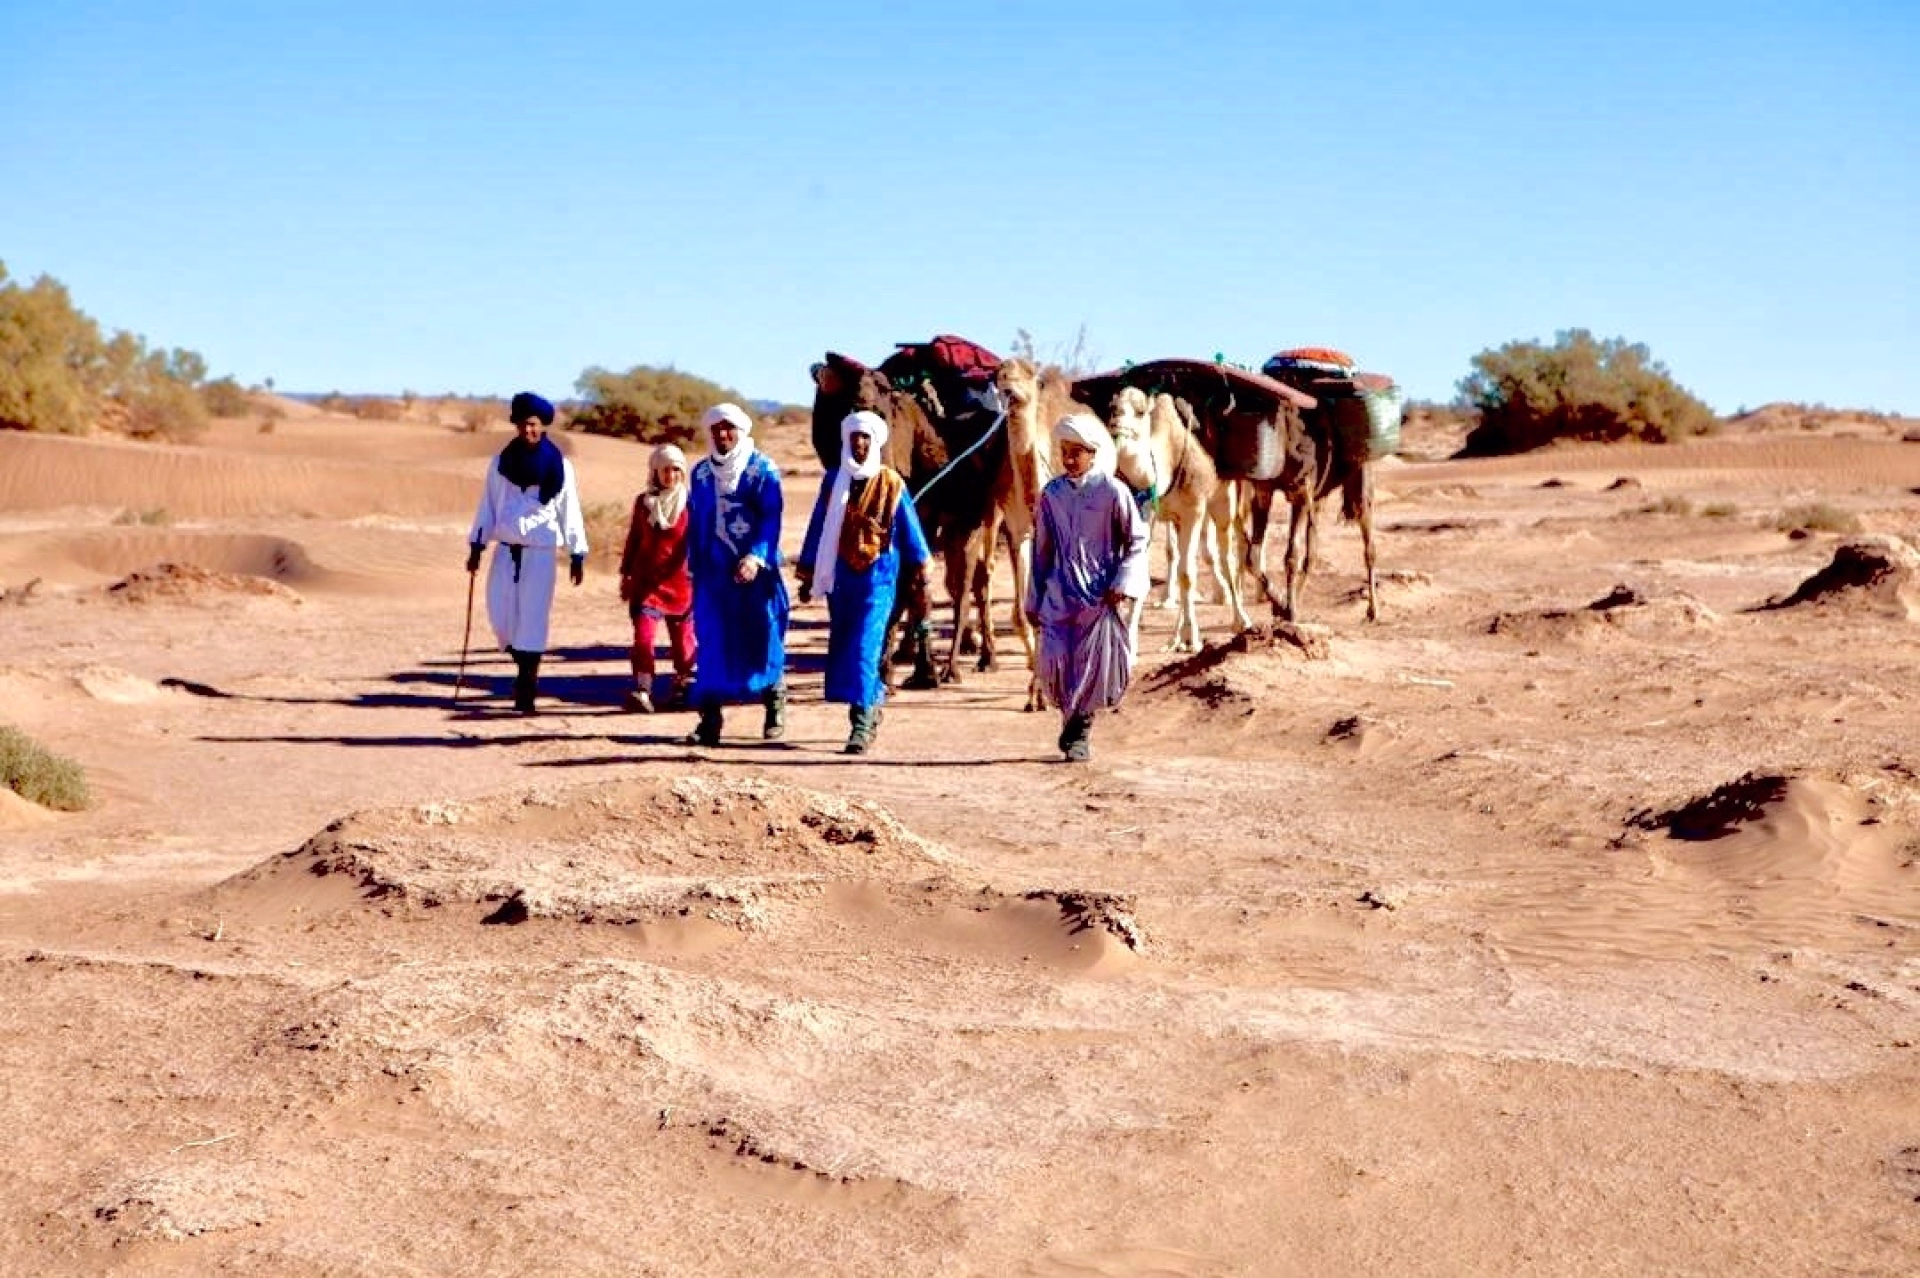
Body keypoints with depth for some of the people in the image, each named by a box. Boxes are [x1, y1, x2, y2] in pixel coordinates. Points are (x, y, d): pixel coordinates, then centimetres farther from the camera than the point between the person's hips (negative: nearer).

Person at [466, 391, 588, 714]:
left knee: (532, 619, -4)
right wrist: (477, 545, 4)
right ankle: (525, 671, 24)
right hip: (506, 550, 3)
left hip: (541, 551, -3)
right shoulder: (502, 462, 6)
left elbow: (569, 511, 2)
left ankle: (526, 689, 2)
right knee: (501, 616, -1)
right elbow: (488, 504, 9)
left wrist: (577, 554, -1)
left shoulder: (559, 466, 0)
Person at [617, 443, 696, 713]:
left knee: (682, 637, 10)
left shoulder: (690, 503, -4)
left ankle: (683, 687, 30)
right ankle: (642, 691, -16)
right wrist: (626, 574, 13)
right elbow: (633, 539, 12)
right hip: (646, 581, 1)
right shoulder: (643, 502, 5)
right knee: (643, 635, -12)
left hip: (680, 581, -1)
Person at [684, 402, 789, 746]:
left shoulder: (763, 470, -3)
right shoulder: (701, 472, 10)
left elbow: (771, 520, -11)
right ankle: (709, 718, -4)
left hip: (754, 568, -3)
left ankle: (775, 706, 23)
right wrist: (694, 564, 12)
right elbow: (694, 522, 15)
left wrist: (756, 557, -24)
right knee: (712, 642, -2)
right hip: (713, 570, 3)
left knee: (762, 637, 4)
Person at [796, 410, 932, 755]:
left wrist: (919, 566, 4)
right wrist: (807, 576, 12)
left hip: (877, 575, -4)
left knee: (865, 647, -12)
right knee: (841, 645, 9)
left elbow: (908, 526, 3)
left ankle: (861, 723, -12)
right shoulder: (833, 480, 7)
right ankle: (871, 708, 27)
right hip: (840, 574, 4)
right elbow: (818, 528, 11)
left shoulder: (890, 483, -2)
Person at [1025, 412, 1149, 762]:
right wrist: (1034, 601, 12)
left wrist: (1124, 585, -11)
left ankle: (1080, 728, 19)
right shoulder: (1051, 494, 5)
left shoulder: (1112, 491, -4)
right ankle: (1073, 723, 15)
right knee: (1055, 661, -9)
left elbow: (1137, 541, 0)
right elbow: (1042, 550, 12)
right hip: (1060, 594, 2)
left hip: (1101, 595, -2)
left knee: (1095, 665, -3)